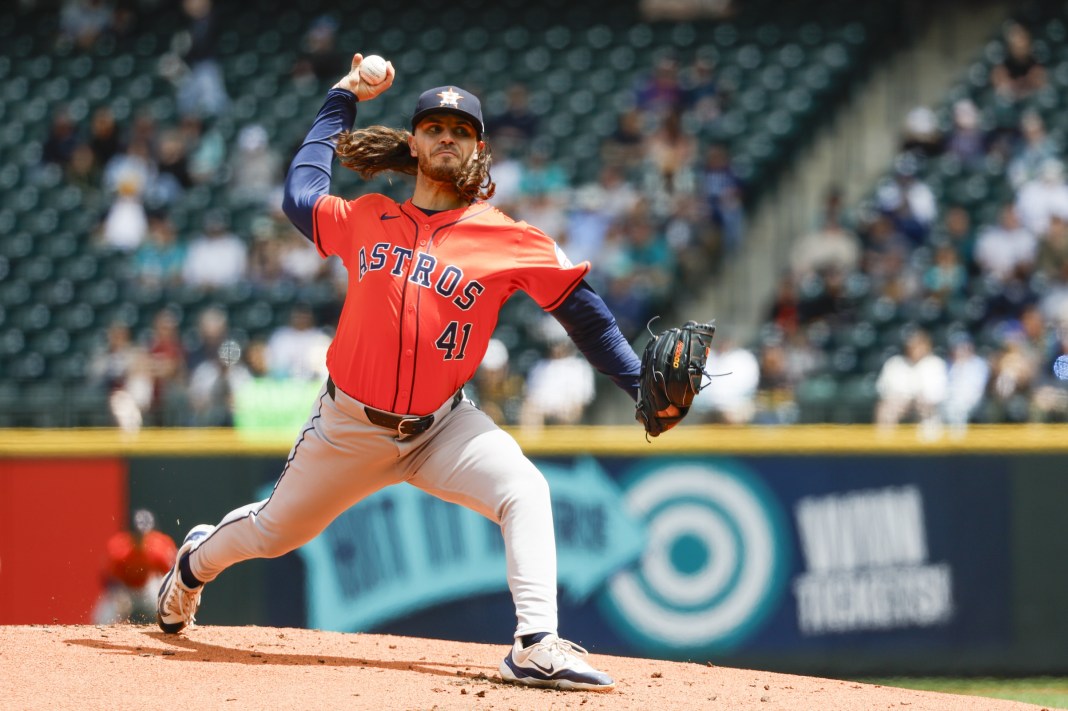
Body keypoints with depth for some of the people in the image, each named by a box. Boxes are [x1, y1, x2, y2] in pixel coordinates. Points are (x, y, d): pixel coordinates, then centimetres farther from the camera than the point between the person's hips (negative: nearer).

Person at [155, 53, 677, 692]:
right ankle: (197, 562, 50)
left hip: (442, 427, -1)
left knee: (525, 492, -29)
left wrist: (642, 386, -13)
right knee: (272, 532, 16)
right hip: (351, 424, 1)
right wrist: (343, 102, 21)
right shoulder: (367, 220, 1)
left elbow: (582, 309, -6)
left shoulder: (510, 241, -6)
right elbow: (302, 193, 19)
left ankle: (536, 646, -36)